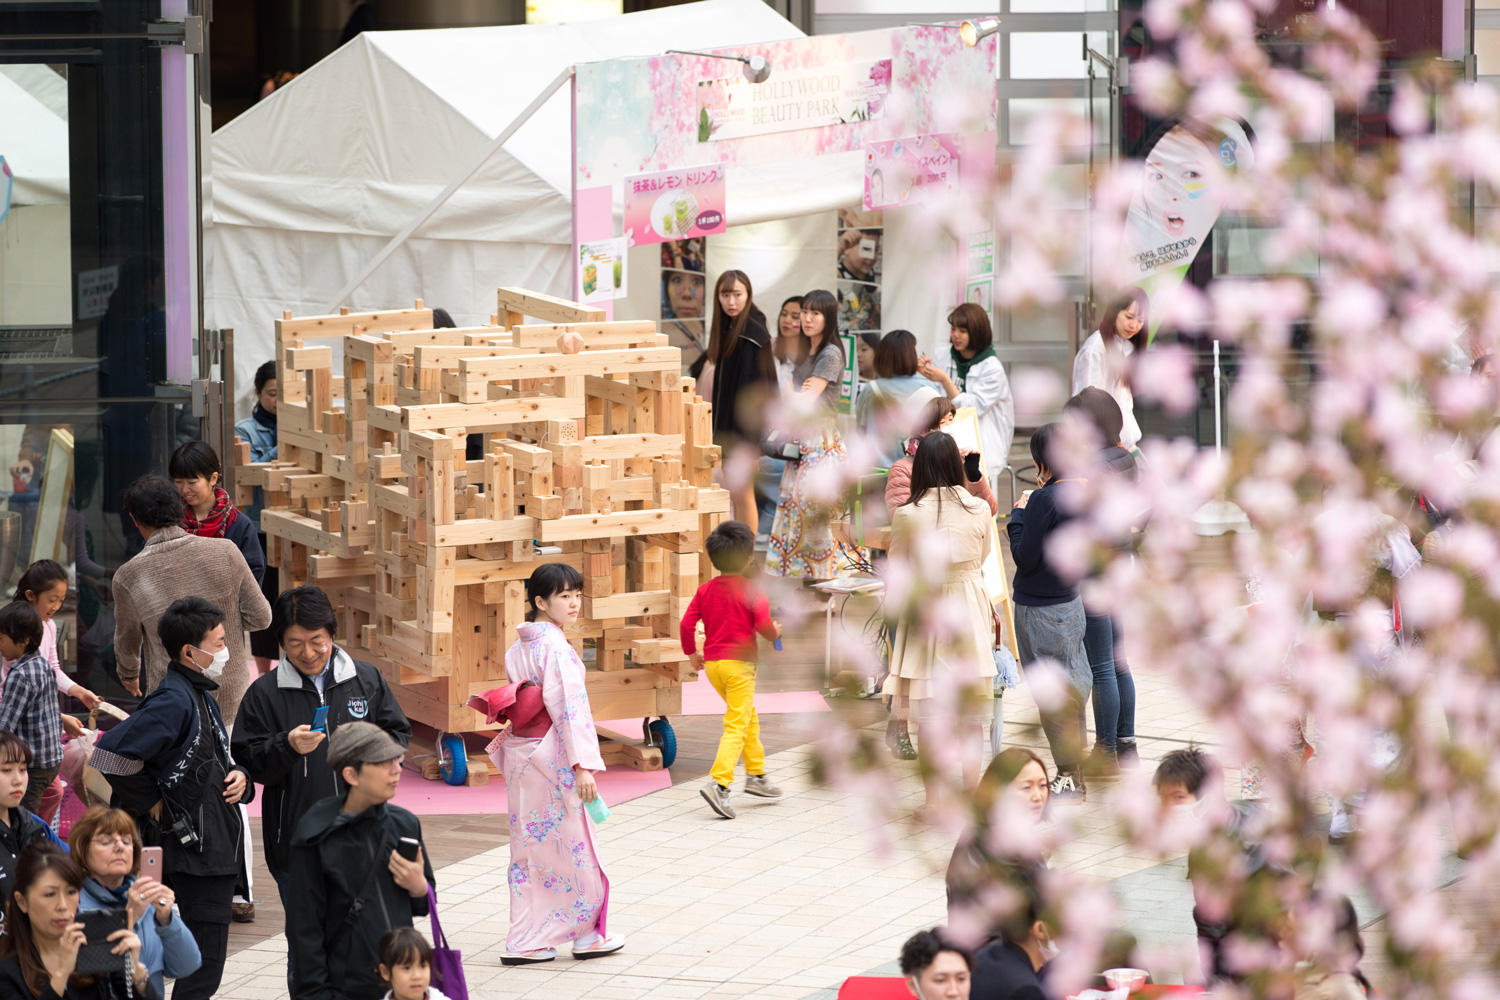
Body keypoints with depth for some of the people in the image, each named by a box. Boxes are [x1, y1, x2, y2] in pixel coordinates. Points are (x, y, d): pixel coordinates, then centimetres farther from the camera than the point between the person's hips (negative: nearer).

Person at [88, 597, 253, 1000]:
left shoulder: (202, 696, 15)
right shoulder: (173, 701, -18)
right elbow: (112, 754, -26)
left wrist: (239, 777, 5)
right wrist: (150, 804, -15)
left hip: (217, 848, 10)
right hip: (196, 848, -10)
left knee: (203, 963, 14)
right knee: (204, 967, -8)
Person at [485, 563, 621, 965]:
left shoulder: (518, 648, 10)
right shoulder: (555, 646, -17)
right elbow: (569, 706, -21)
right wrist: (583, 764, -22)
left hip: (521, 755, 8)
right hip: (552, 757, -8)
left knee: (531, 847, 11)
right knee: (571, 845, 4)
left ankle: (526, 942, 12)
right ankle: (586, 934, 13)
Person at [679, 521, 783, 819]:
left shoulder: (705, 590, 5)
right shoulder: (752, 592, -10)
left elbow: (687, 623, 2)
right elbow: (764, 627, -15)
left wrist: (692, 653, 16)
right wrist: (776, 632, 9)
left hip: (713, 663, 7)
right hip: (739, 663, -7)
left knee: (749, 718, 23)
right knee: (736, 727, -8)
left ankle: (756, 774, 28)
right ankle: (719, 783, -21)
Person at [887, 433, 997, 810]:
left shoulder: (907, 515, -13)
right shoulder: (979, 510, -5)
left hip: (925, 615, -2)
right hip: (970, 614, 2)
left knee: (929, 717, 3)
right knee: (970, 715, 11)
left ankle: (933, 798, 5)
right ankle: (971, 793, 14)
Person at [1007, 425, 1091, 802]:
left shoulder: (1044, 500, -21)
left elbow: (1025, 558, -19)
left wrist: (1019, 514, -7)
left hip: (1040, 609, -8)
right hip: (1071, 600, 8)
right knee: (1072, 689, 14)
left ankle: (1069, 776, 4)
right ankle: (1074, 774, 22)